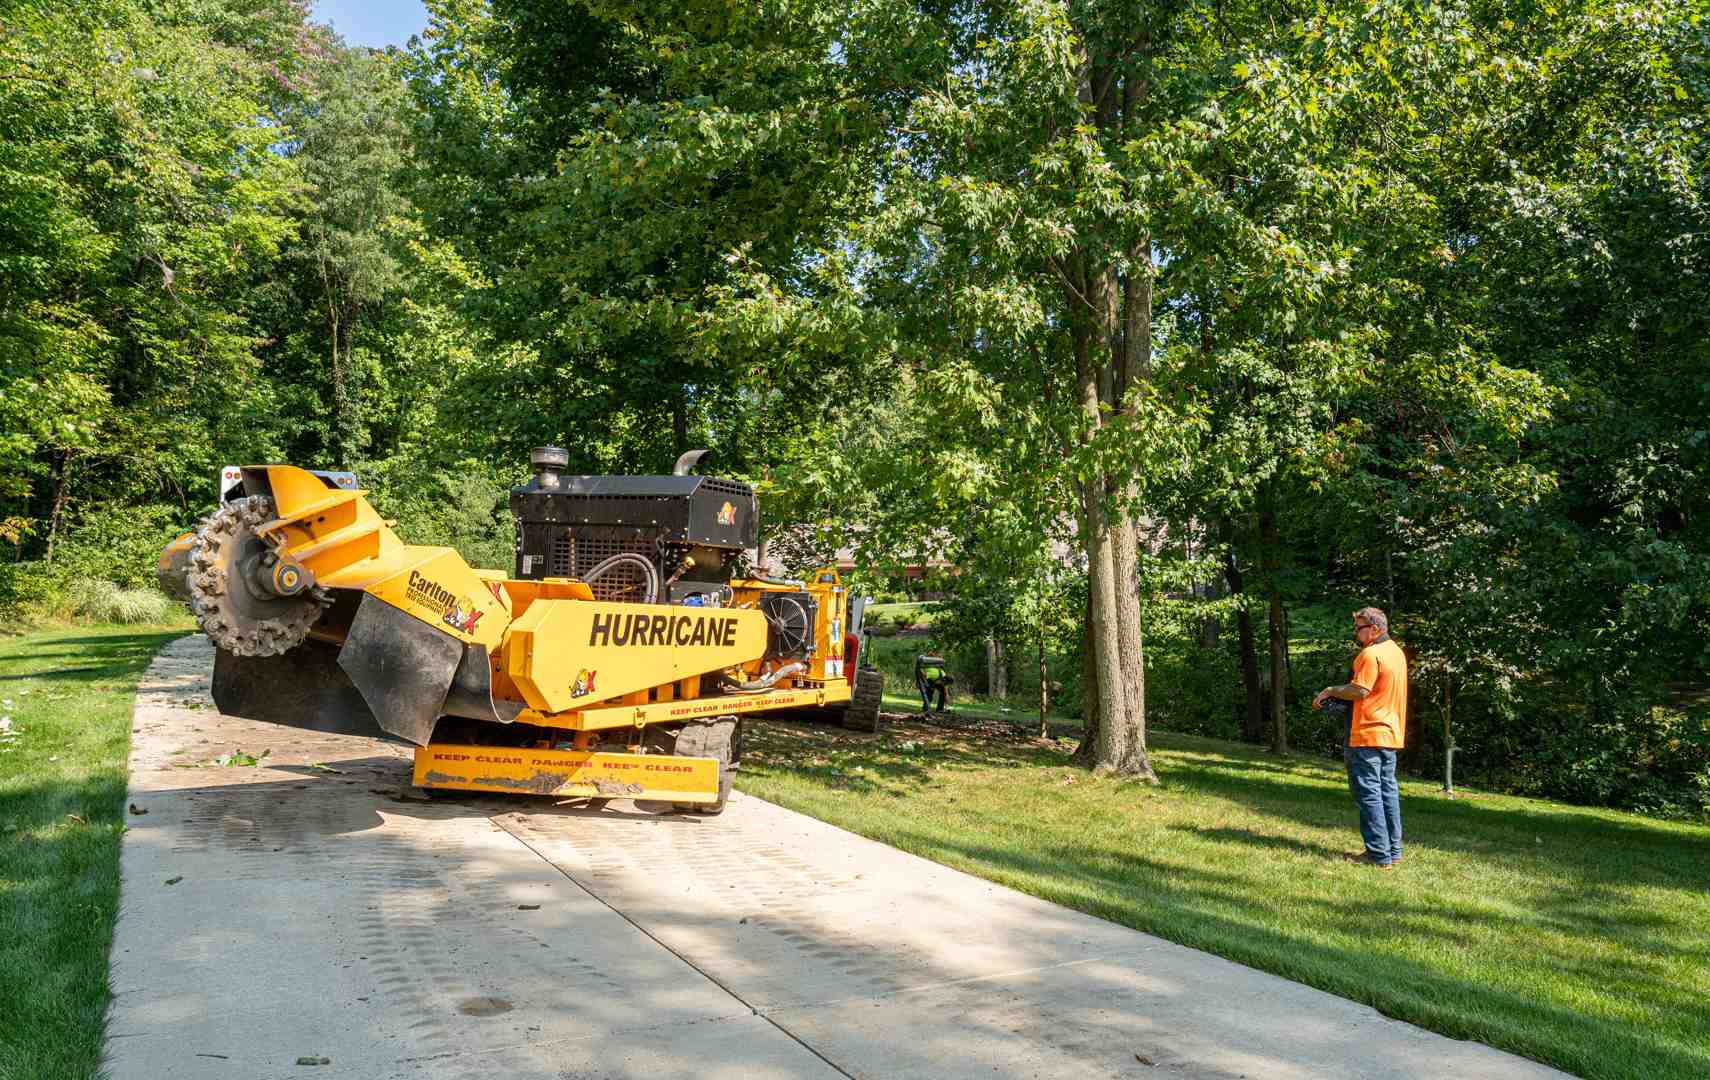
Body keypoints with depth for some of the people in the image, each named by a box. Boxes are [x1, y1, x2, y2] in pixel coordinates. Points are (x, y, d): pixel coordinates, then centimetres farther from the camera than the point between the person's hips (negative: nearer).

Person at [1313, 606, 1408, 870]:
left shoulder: (1370, 654, -17)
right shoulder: (1396, 651, 14)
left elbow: (1359, 691, -22)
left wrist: (1331, 691, -7)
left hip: (1367, 735, -9)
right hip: (1391, 733, 9)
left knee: (1368, 793, -5)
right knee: (1387, 790, 13)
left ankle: (1378, 855, -4)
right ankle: (1393, 851, 18)